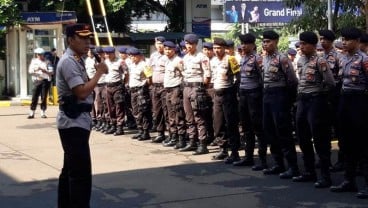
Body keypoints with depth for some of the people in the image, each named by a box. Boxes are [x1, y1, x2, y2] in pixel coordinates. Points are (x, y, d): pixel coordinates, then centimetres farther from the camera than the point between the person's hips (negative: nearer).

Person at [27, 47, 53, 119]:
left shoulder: (47, 62, 3)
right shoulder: (34, 61, 12)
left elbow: (51, 72, -4)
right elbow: (30, 71, 5)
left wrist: (44, 70, -18)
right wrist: (35, 70, -15)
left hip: (45, 81, -2)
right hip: (37, 81, 2)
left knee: (44, 98, 0)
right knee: (34, 97, 0)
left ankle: (43, 113, 9)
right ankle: (31, 113, 6)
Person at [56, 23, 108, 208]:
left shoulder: (76, 60, 15)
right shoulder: (69, 62, -17)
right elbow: (82, 93, -25)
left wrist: (97, 73, 5)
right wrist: (99, 72, -17)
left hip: (76, 121, 11)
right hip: (74, 122, -11)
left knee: (70, 169, 17)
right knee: (81, 173, -10)